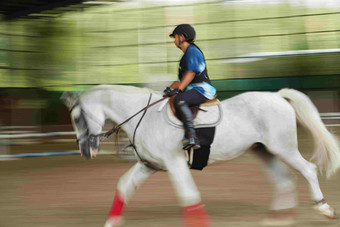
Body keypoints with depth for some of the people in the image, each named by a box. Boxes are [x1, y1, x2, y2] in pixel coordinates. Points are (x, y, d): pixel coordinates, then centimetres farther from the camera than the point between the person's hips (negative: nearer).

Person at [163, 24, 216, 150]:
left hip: (202, 89, -11)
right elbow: (182, 79, 27)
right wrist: (170, 89, 12)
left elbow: (191, 73, -19)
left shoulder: (192, 51, -6)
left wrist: (178, 90, -25)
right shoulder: (186, 54, 25)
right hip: (192, 90, 11)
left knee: (179, 100, -31)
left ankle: (191, 135, -39)